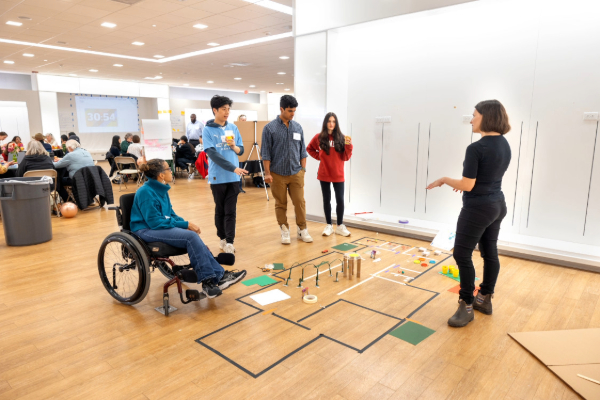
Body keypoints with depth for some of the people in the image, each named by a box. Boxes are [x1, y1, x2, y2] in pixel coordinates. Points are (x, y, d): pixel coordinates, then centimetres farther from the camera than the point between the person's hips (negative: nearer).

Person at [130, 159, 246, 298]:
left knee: (193, 237, -18)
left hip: (161, 225, 8)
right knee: (191, 237, -26)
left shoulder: (161, 189, 8)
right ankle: (208, 280, -20)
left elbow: (170, 213, 15)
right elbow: (154, 222, -20)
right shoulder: (146, 192, -17)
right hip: (146, 230, -8)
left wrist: (186, 224, -4)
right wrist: (185, 225, -19)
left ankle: (219, 275, -18)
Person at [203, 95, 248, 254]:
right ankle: (222, 238, 23)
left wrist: (234, 147, -14)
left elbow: (241, 150, 10)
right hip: (218, 176, -2)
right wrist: (233, 168, -23)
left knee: (231, 211, 2)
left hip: (234, 177, 3)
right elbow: (212, 154, -15)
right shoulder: (207, 130, -5)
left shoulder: (233, 128, 6)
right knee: (220, 210, 10)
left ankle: (230, 241, 4)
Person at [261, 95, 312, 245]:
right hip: (278, 174, -2)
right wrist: (267, 173, -8)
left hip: (296, 173, 2)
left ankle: (303, 230, 17)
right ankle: (284, 231, 22)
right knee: (281, 204, 8)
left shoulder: (298, 127, 6)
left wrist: (303, 169, 7)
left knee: (300, 202, 2)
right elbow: (266, 153, -5)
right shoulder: (270, 128, -5)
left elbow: (302, 150, 12)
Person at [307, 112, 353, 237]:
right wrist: (319, 157, 1)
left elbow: (346, 157, -3)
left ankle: (340, 226, 14)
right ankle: (329, 225, 21)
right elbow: (309, 149, 15)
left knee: (340, 200, 0)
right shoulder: (319, 137, -2)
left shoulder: (341, 137, -2)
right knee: (326, 200, 9)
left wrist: (348, 145, -18)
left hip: (338, 175, 0)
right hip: (324, 174, 0)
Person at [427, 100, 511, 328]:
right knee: (490, 252, 16)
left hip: (478, 208, -9)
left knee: (462, 254, -1)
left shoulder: (476, 148, -21)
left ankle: (466, 306, 7)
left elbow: (467, 186, -20)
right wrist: (469, 181, 20)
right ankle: (485, 299, 30)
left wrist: (444, 180, -5)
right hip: (497, 205, 9)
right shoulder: (505, 145, 5)